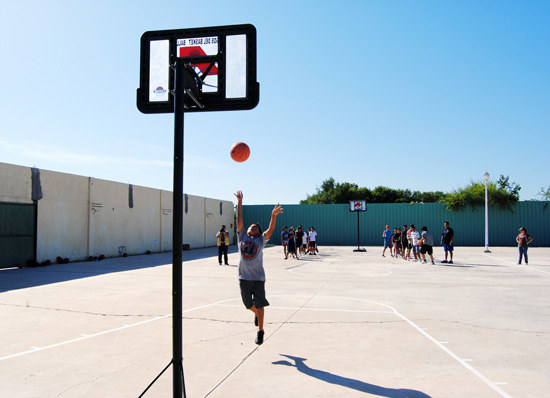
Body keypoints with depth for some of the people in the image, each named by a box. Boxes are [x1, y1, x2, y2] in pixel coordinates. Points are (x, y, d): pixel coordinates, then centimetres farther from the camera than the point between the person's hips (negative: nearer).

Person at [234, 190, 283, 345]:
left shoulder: (261, 240, 3)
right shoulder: (242, 236, 8)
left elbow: (270, 229, -13)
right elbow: (239, 219, 3)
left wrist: (274, 215, -29)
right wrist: (239, 201, -2)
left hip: (258, 277, -2)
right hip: (244, 277, 2)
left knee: (259, 305, 0)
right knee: (248, 304, 13)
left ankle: (260, 331, 15)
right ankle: (256, 314, 46)